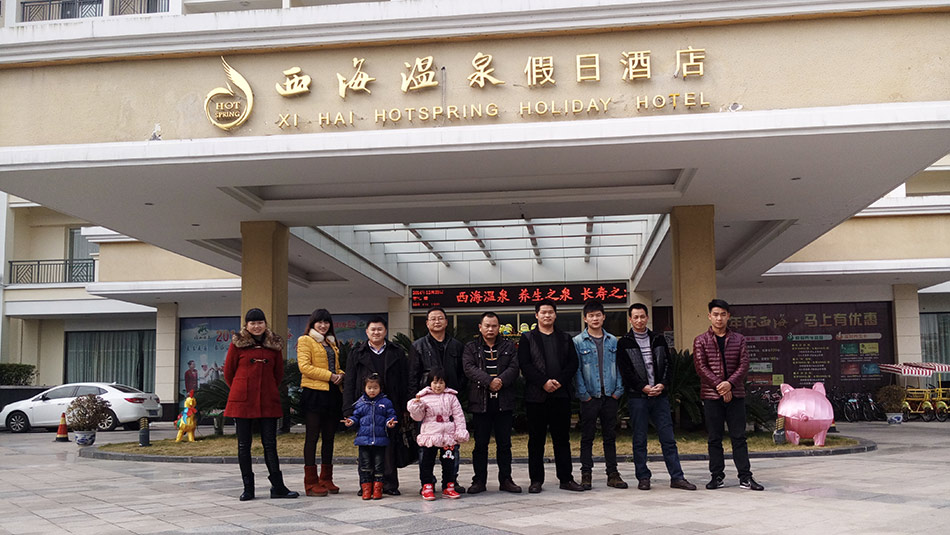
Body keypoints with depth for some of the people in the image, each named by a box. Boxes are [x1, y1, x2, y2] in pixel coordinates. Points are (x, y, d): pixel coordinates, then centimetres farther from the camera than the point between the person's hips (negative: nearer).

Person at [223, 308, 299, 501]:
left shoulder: (275, 344, 8)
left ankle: (278, 487, 5)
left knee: (270, 444, 1)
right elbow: (228, 372, 9)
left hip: (268, 401, 1)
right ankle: (248, 488, 11)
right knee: (244, 445, 3)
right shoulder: (237, 343, 2)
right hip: (242, 400, -1)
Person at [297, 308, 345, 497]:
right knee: (313, 436, -4)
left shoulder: (331, 343, 23)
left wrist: (340, 375, 4)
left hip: (332, 393, 7)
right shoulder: (305, 341, -1)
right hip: (314, 392, -7)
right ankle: (311, 482, -2)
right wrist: (329, 375, -17)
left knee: (329, 436, 9)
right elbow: (304, 366, -12)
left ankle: (326, 479, 16)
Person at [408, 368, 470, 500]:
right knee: (427, 462, 3)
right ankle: (427, 487, 12)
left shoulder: (451, 397, 5)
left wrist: (461, 432, -2)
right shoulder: (424, 397, 2)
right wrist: (416, 405, -15)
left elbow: (458, 415, 5)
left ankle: (448, 487, 16)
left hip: (448, 436, 1)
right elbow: (418, 417, 3)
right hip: (429, 436, -1)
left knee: (449, 462, 6)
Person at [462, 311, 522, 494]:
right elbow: (469, 368, -8)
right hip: (480, 402, -1)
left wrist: (501, 380, -19)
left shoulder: (509, 346, 12)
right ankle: (479, 480, 11)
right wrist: (489, 381, -20)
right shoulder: (471, 348, 8)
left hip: (504, 402, 1)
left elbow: (514, 367, -1)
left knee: (504, 443, 6)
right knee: (480, 443, 4)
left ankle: (505, 480, 14)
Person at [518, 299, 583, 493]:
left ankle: (566, 478, 12)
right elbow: (525, 365, -5)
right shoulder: (528, 338, 5)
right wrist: (544, 382, -15)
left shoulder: (565, 338, 13)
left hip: (561, 395, 2)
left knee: (562, 438, 6)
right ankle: (536, 480, 9)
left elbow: (573, 363, 6)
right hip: (536, 395, -2)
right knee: (536, 440, 3)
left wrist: (559, 381, -10)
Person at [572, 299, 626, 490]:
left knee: (610, 436, 8)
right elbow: (576, 370, -3)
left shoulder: (613, 341, 9)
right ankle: (586, 474, 9)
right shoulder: (578, 342, 0)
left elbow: (619, 367, 10)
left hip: (610, 396, 3)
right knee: (587, 437, 2)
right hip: (589, 397, -3)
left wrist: (618, 391, 0)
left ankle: (613, 474, 15)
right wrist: (583, 394, -9)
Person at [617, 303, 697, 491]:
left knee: (668, 438, 3)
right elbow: (625, 371, -4)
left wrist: (662, 384, -6)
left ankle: (677, 477, 6)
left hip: (660, 395, 3)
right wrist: (643, 387, -13)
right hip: (637, 396, -2)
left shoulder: (659, 339, 12)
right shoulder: (624, 343, 2)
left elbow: (668, 363, 10)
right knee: (639, 440, 2)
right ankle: (643, 477, 10)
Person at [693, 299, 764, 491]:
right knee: (714, 438, 4)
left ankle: (745, 477, 4)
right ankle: (717, 476, 11)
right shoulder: (701, 341, 4)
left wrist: (729, 383, -15)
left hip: (735, 394, 1)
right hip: (711, 396, -1)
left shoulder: (738, 339, 9)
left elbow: (744, 365, 1)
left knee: (739, 437, 2)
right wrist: (719, 386, -14)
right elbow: (701, 367, -4)